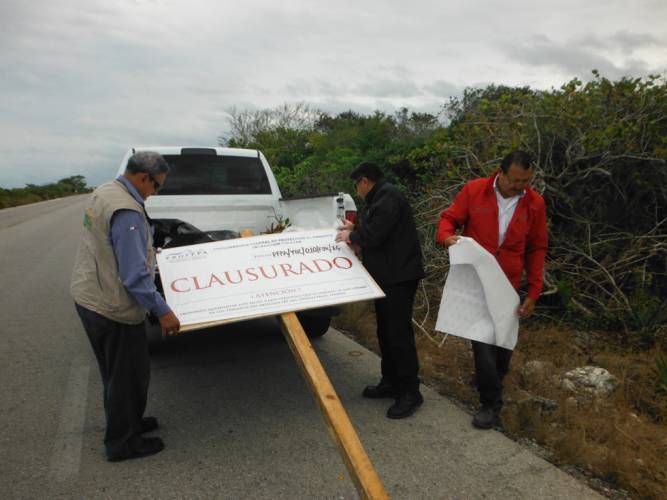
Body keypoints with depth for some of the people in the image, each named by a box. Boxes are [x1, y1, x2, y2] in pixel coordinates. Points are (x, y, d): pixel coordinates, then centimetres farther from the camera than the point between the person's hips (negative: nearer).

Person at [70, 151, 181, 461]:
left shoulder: (104, 192, 5)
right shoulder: (127, 212, -27)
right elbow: (135, 276, -27)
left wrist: (148, 255, 28)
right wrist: (162, 311, -20)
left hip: (89, 297, 10)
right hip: (113, 307, -10)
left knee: (116, 371, 24)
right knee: (129, 375, 7)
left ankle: (126, 422, 41)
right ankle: (122, 443, 23)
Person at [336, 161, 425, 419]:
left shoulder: (388, 197, -16)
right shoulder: (379, 198, 18)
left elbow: (375, 234, -24)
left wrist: (351, 236, -7)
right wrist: (355, 228, 22)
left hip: (399, 276, -11)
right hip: (386, 276, 11)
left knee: (399, 333, -6)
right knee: (385, 331, 16)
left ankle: (410, 392, 4)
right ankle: (391, 382, 28)